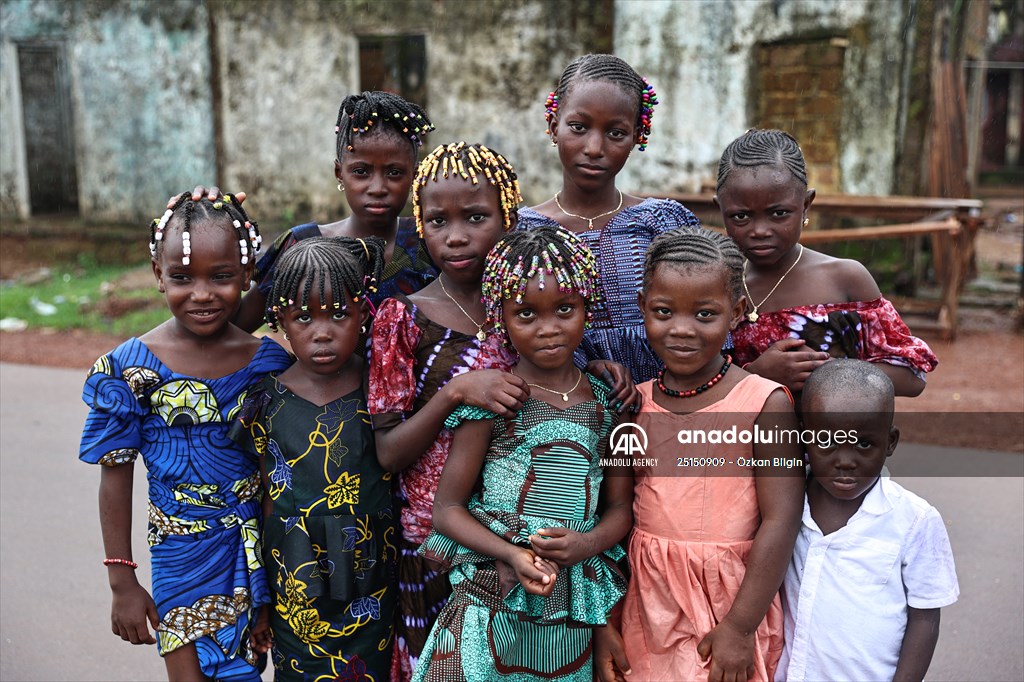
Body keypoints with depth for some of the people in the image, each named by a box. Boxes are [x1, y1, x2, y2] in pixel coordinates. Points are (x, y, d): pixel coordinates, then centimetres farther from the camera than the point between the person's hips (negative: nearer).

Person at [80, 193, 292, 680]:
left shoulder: (270, 362, -6)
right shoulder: (128, 369, -11)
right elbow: (116, 476, -4)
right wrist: (122, 581, -1)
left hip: (259, 553, 2)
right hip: (183, 560, -2)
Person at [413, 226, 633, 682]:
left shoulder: (605, 402, 3)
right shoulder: (492, 399, -8)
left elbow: (621, 505, 8)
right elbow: (447, 509, -5)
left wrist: (589, 542, -13)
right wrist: (513, 556, -19)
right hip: (493, 599, -3)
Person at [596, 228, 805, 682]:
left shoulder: (766, 404, -11)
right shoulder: (633, 405, 0)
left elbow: (779, 522, -12)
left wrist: (739, 627, -13)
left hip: (731, 605, -3)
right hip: (647, 605, 3)